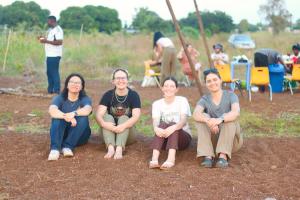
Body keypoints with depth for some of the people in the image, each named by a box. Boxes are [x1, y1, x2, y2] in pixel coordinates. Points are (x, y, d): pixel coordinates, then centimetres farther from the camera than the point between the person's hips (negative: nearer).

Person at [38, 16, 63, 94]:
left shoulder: (58, 30, -12)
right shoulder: (51, 29, 18)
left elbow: (59, 42, -22)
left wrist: (46, 41, -20)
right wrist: (43, 38, 9)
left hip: (54, 55, -10)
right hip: (49, 55, 10)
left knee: (54, 72, -7)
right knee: (49, 73, 13)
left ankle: (56, 90, -2)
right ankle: (50, 90, 20)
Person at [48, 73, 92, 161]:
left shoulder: (85, 99, -3)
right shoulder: (59, 98, -3)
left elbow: (87, 110, -28)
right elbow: (52, 110, -25)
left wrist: (74, 113, -48)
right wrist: (66, 116, -43)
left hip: (79, 136, 0)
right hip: (61, 134, 0)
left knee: (83, 118, -26)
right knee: (57, 117, -26)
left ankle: (68, 147, -32)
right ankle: (55, 149, -41)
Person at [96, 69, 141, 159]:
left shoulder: (133, 95, -7)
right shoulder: (108, 95, -3)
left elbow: (136, 116, -20)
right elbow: (99, 114, -16)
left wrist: (123, 126, -40)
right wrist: (103, 123, -40)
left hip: (127, 133, -1)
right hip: (110, 131, 1)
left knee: (124, 118, -27)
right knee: (107, 117, -25)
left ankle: (119, 149, -47)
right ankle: (110, 148, -45)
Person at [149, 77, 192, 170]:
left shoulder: (182, 100, -3)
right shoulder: (157, 104, 3)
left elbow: (183, 121, -19)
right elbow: (155, 121, -15)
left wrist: (173, 127, -42)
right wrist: (156, 128, -40)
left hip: (182, 136, -1)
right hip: (165, 139, 1)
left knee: (173, 125, -30)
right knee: (162, 124, -28)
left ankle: (171, 159, -54)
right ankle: (154, 159, -49)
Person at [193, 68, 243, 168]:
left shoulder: (231, 96, -4)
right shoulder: (204, 99, 2)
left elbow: (236, 112, -25)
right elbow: (195, 114, -19)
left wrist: (220, 120, -45)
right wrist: (208, 120, -41)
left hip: (232, 139, -2)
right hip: (213, 140, 2)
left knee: (229, 117, -28)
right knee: (203, 117, -21)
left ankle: (223, 156, -38)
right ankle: (208, 156, -34)